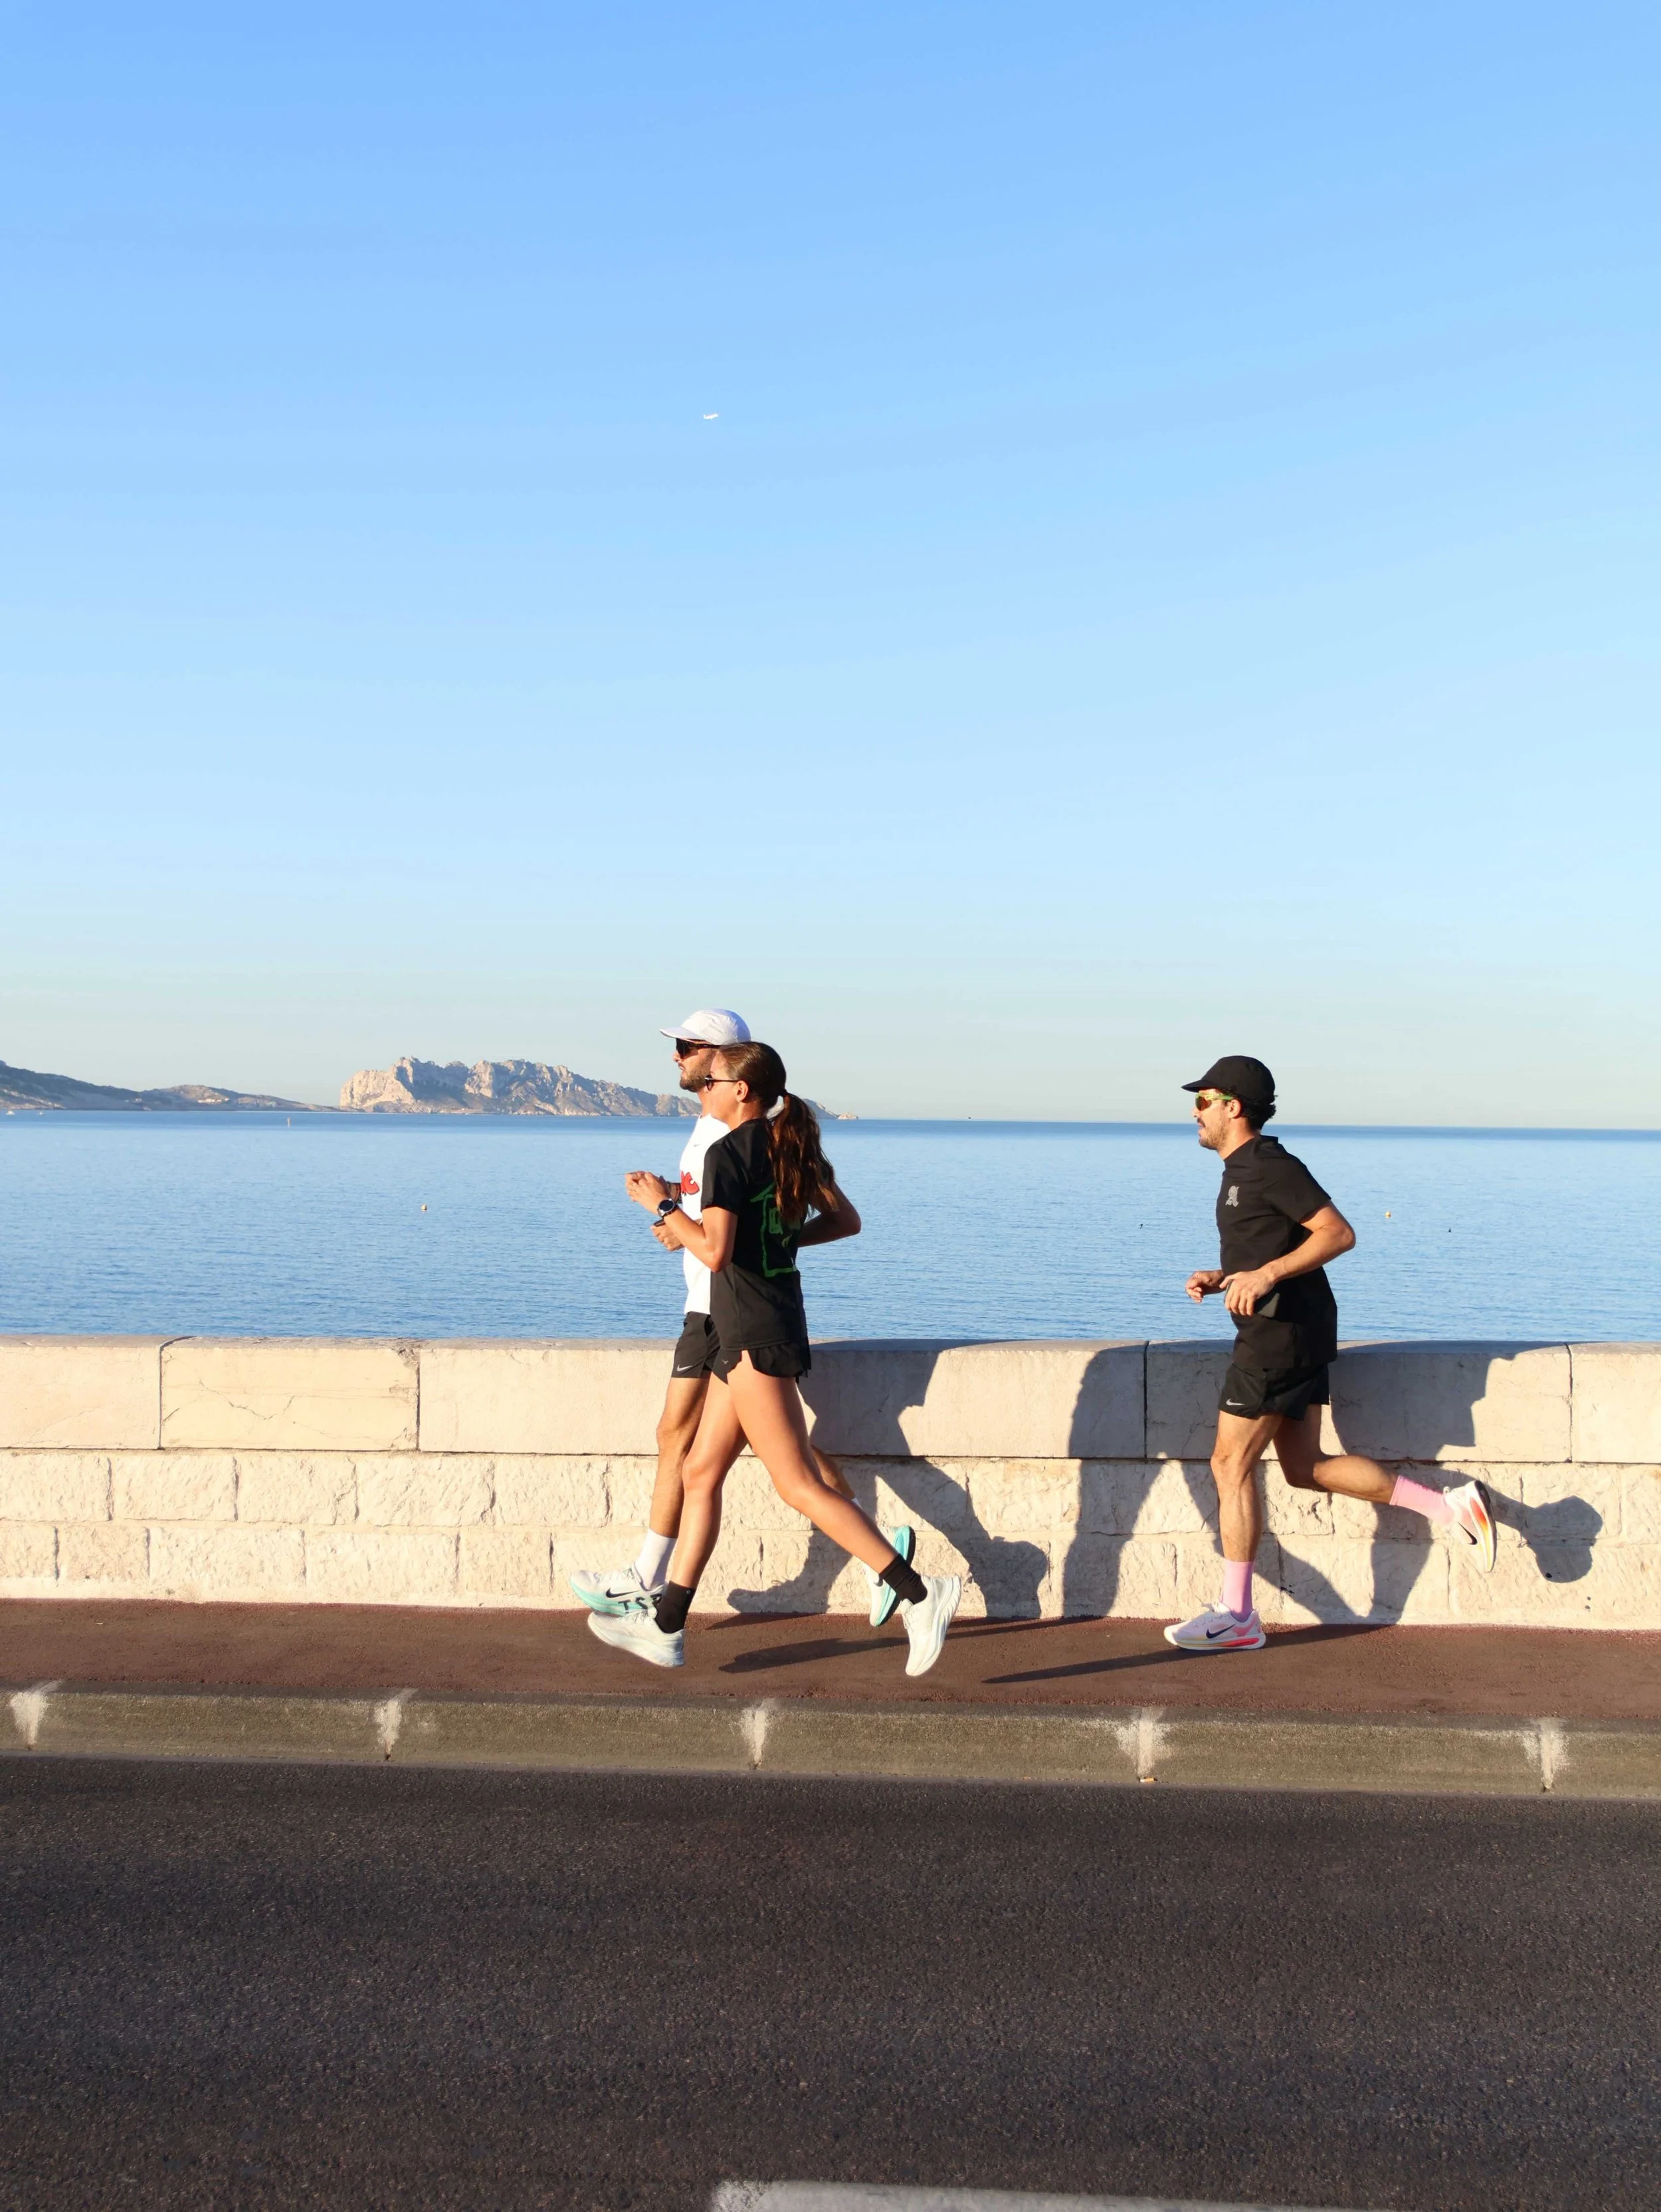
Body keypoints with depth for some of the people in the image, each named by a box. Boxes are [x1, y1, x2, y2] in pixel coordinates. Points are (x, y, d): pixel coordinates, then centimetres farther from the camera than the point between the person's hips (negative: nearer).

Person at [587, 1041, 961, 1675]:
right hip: (749, 1335, 10)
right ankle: (665, 1627, 17)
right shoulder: (791, 1147, 12)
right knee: (700, 1475, 13)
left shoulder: (727, 1153, -14)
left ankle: (918, 1593, -10)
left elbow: (715, 1252, -23)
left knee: (799, 1484, -8)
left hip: (754, 1336, -10)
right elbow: (846, 1220, 16)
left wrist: (666, 1207, -9)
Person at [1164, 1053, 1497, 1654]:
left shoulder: (1271, 1167, -14)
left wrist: (1265, 1274, -26)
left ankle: (1236, 1616, 2)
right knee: (1306, 1468, 12)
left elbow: (1339, 1234, -19)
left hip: (1282, 1334, -11)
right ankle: (1452, 1507, 13)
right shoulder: (1244, 1170, 17)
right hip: (1285, 1333, 11)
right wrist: (1218, 1278, 9)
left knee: (1231, 1465, -5)